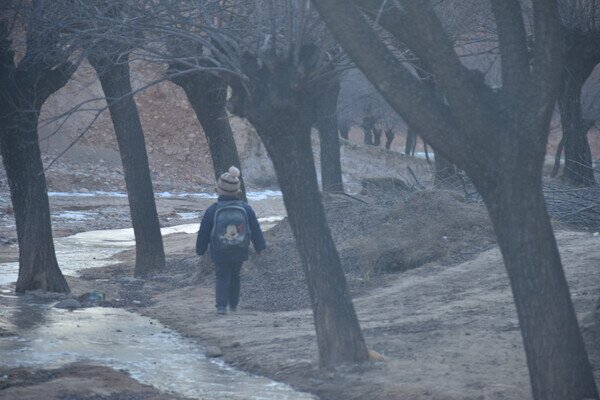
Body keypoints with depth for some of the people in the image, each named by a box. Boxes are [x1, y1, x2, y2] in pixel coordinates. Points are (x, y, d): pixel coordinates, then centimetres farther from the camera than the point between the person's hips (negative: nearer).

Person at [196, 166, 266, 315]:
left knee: (222, 277, 6)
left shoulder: (212, 210, -11)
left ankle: (221, 305, -10)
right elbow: (255, 229, 2)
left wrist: (200, 250, 11)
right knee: (235, 276, 20)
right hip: (239, 252, 2)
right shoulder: (245, 209, -6)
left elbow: (204, 233, -2)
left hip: (219, 253, -2)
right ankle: (233, 304, 29)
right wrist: (259, 246, 14)